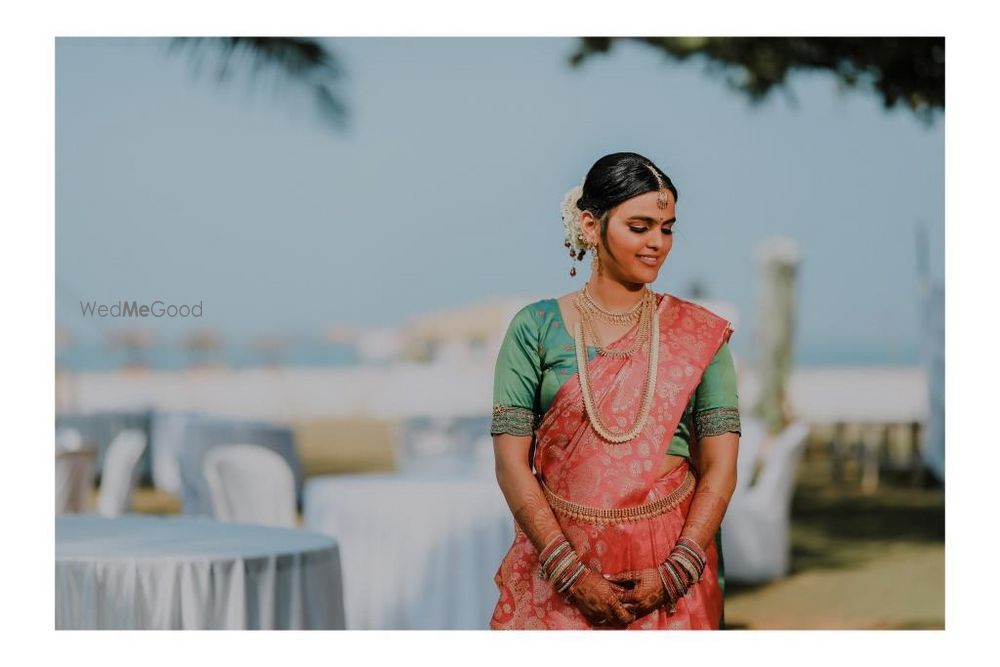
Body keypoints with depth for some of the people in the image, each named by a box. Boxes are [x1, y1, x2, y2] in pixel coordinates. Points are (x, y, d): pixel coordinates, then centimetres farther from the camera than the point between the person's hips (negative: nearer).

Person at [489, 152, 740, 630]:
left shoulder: (700, 334, 3)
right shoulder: (536, 329, 0)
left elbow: (720, 470, -2)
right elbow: (511, 464, -5)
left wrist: (674, 571, -14)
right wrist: (572, 572, -14)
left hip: (673, 561, 1)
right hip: (557, 567, -1)